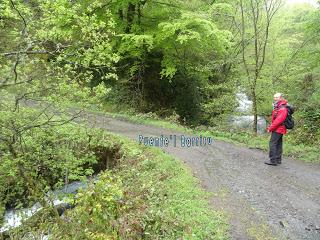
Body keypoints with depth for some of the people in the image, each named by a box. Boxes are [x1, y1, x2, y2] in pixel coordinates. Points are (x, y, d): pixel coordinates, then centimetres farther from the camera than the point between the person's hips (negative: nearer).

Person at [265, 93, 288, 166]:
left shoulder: (282, 109, -17)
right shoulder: (278, 108, 16)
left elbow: (278, 120, -23)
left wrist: (270, 128, -17)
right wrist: (270, 127, 5)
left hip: (278, 129, -10)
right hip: (279, 130, 10)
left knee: (272, 144, -10)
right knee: (278, 144, 13)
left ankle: (273, 160, -8)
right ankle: (278, 160, 19)